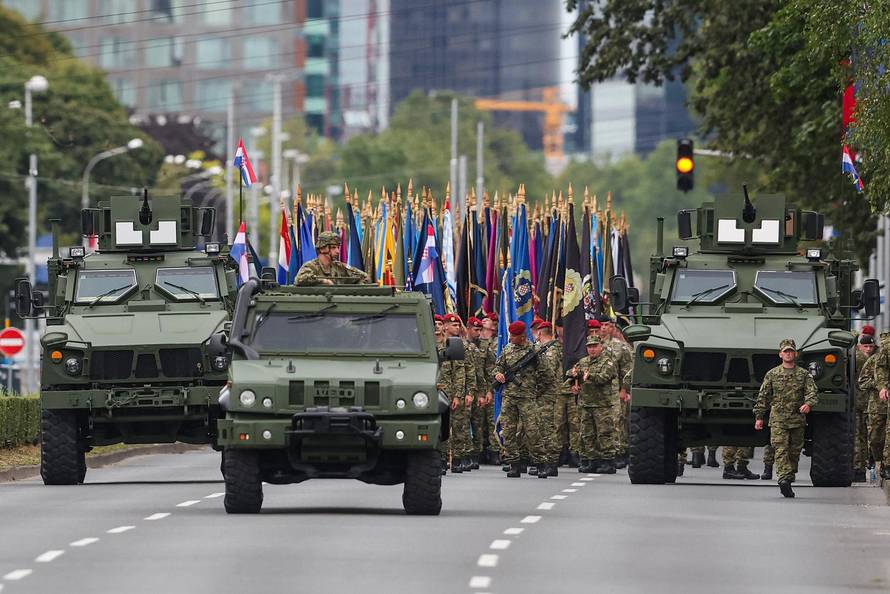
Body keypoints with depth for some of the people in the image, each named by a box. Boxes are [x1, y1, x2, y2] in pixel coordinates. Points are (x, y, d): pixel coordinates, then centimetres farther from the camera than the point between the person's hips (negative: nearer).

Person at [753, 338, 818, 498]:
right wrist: (759, 417, 7)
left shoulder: (804, 375, 8)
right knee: (781, 450, -15)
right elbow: (763, 397, 12)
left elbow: (812, 393, -1)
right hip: (778, 419, -1)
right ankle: (784, 479, -28)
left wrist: (808, 404, -23)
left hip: (798, 419, 1)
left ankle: (789, 479, 22)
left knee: (794, 452, 8)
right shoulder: (772, 375, 9)